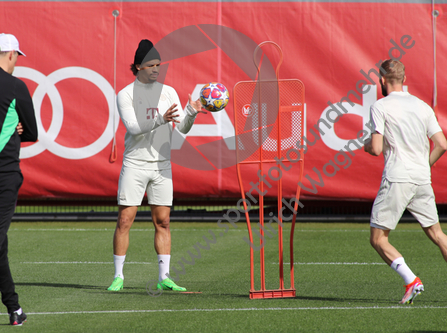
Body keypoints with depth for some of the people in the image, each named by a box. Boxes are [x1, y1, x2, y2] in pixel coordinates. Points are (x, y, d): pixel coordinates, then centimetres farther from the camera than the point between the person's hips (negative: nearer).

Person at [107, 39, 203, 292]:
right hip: (135, 164, -3)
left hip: (162, 165, 3)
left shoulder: (168, 92, 9)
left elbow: (182, 128, 4)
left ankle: (164, 277, 4)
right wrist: (160, 120, -28)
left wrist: (192, 113, -16)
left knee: (163, 221, 2)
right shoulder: (125, 95, -2)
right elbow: (133, 127, -15)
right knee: (125, 221, -5)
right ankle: (118, 276, 2)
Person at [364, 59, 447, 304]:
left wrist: (367, 146, 10)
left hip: (396, 180, -5)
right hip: (422, 180, 5)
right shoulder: (422, 107, 11)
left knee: (378, 239, 1)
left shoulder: (380, 107, -5)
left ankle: (411, 281, -14)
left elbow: (376, 148, -13)